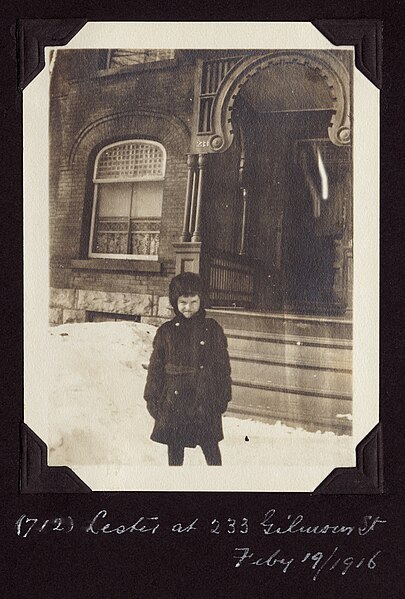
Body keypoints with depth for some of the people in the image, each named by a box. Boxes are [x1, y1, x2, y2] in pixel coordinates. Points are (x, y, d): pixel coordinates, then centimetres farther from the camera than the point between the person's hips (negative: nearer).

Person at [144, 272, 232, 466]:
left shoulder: (212, 329, 1)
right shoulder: (166, 331, 2)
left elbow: (223, 365, 5)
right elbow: (155, 367, 6)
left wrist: (223, 397, 2)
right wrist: (152, 398, 3)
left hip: (205, 401, -1)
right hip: (173, 401, 1)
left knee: (210, 447, 4)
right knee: (174, 450, 11)